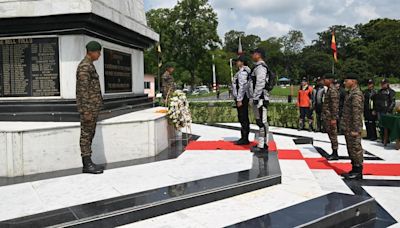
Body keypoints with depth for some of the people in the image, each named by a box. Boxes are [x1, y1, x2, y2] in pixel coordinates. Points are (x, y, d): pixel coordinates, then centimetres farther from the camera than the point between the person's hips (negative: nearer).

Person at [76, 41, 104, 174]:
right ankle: (87, 164, 1)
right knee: (86, 134, -5)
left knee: (90, 134, 11)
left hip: (93, 107, 10)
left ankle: (88, 162, 17)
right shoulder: (84, 67, -13)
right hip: (88, 107, -10)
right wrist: (86, 110, -22)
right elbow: (83, 91, -19)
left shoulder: (89, 66, 18)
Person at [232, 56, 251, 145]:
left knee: (243, 118, -7)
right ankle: (244, 138, 21)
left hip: (241, 98, -11)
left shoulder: (242, 72, -14)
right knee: (244, 119, 13)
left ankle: (245, 139, -3)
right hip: (243, 98, 11)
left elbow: (242, 87, -21)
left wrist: (239, 100, -22)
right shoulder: (244, 71, 18)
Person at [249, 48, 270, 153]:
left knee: (262, 122, -8)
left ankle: (263, 146, -5)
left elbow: (260, 84, -20)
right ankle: (261, 144, 20)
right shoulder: (258, 67, 21)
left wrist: (255, 98, -20)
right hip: (258, 99, 11)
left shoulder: (260, 67, -12)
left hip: (260, 99, -11)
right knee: (260, 122, 13)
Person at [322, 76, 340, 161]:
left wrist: (333, 118, -22)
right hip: (327, 116, 10)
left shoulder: (333, 90, -16)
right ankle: (334, 153, 22)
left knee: (333, 135, -3)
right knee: (331, 135, 14)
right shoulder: (329, 89, 15)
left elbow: (335, 105, -21)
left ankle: (335, 154, 4)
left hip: (331, 117, -10)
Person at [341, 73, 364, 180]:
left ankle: (358, 172, 6)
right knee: (351, 149, 15)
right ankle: (354, 170, 25)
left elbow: (357, 113, -21)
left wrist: (355, 130, -22)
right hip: (348, 128, 10)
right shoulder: (351, 93, 15)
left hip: (353, 128, -10)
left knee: (356, 149, -2)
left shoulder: (356, 94, -16)